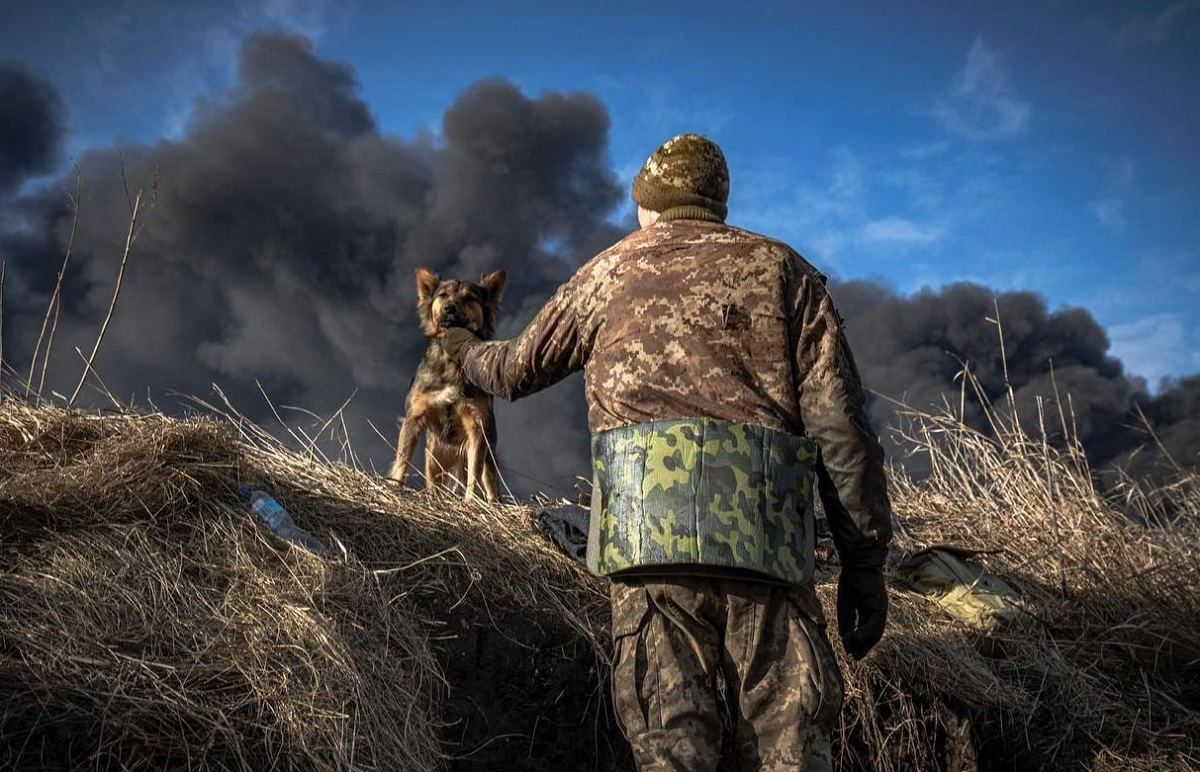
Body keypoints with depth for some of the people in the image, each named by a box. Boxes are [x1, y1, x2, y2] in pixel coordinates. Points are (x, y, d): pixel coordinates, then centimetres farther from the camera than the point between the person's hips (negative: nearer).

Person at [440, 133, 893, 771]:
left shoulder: (609, 272, 20)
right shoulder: (783, 270, 17)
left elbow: (519, 369, 35)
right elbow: (839, 424, 7)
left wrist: (469, 353, 58)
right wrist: (865, 558, 10)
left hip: (654, 523, 0)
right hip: (768, 534, 1)